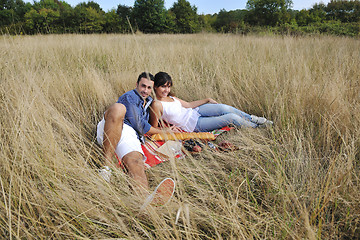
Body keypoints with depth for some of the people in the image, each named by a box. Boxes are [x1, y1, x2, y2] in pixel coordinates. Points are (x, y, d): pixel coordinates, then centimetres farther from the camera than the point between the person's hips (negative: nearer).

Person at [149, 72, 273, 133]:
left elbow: (188, 105, 14)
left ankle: (253, 119, 9)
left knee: (224, 108, -13)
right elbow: (154, 129, -15)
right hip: (193, 124, -7)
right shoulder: (156, 105, -18)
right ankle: (257, 127, 9)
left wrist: (207, 100, 14)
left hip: (194, 111, 7)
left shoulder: (170, 97, 6)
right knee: (231, 118, -13)